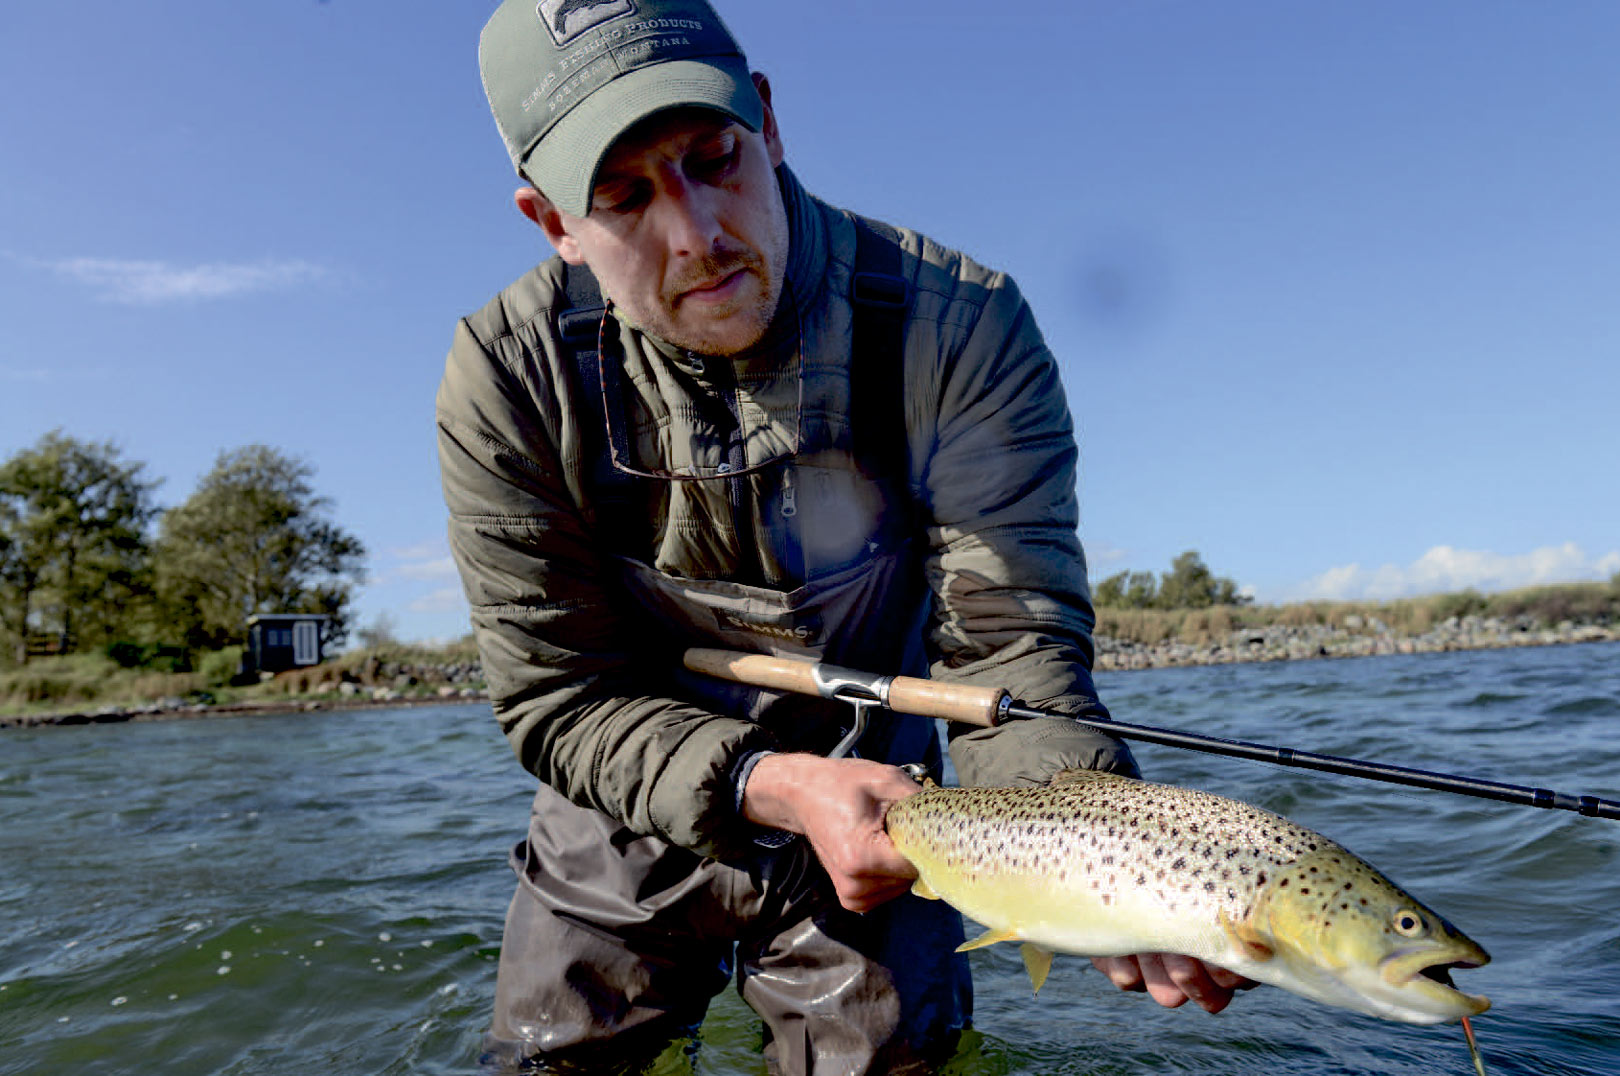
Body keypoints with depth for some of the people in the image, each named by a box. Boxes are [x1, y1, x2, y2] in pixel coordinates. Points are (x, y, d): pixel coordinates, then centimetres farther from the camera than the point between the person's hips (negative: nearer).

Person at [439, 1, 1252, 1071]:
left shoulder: (959, 327, -24)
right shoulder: (507, 380, -21)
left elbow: (1008, 639, -25)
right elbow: (560, 701, -18)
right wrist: (773, 784, -35)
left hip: (879, 818, 0)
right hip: (627, 841, 1)